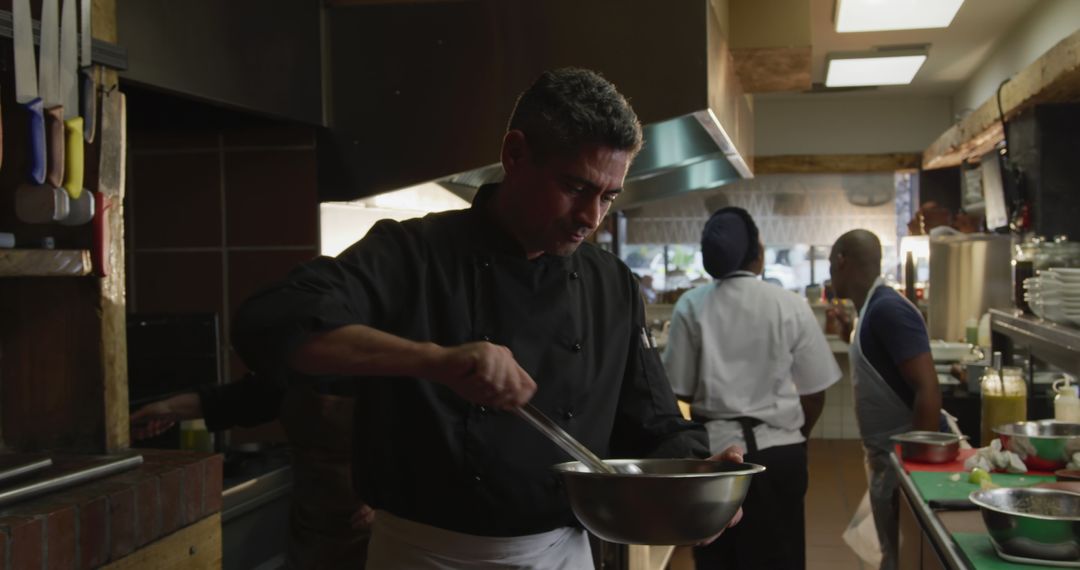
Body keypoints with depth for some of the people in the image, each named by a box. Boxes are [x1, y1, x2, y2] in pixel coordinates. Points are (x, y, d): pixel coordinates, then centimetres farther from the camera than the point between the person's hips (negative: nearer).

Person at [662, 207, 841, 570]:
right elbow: (814, 393, -1)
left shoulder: (691, 306, -6)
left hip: (714, 450, 0)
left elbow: (680, 390, -3)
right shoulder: (791, 306, -6)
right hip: (777, 450, 0)